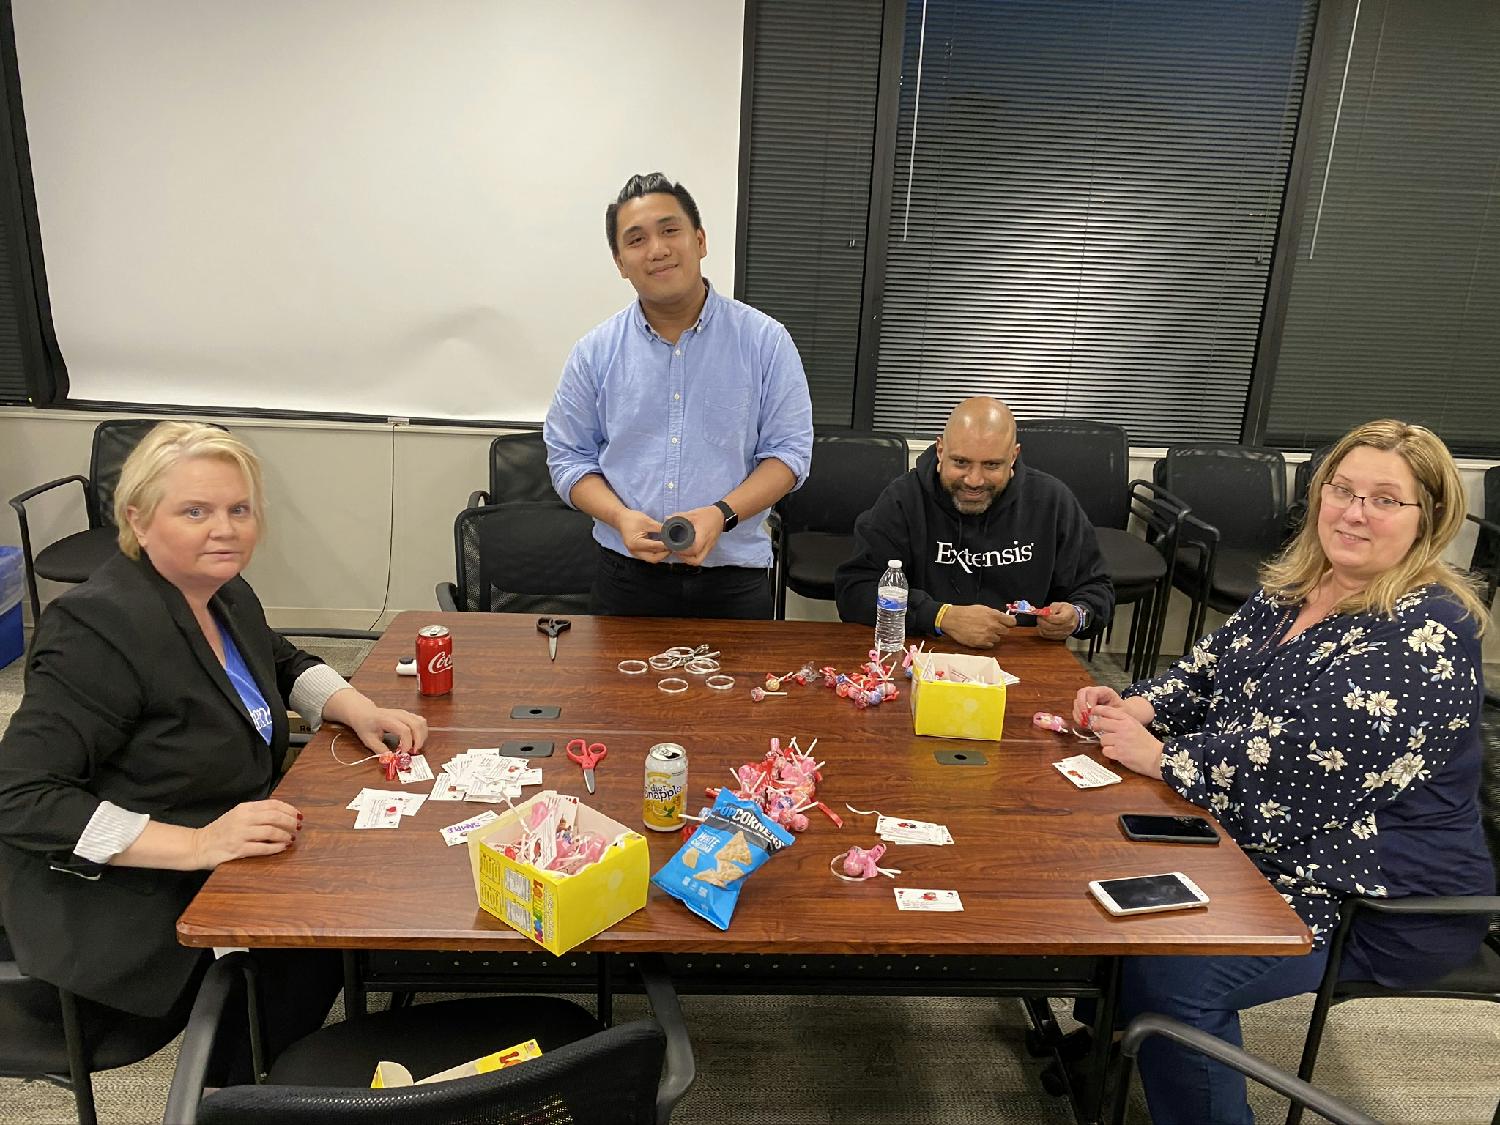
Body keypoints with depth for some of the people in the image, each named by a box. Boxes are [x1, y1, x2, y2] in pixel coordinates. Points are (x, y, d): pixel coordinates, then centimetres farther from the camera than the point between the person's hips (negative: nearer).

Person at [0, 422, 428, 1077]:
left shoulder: (225, 594, 0)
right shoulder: (100, 628, -23)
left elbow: (283, 665, 20)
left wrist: (359, 711, 0)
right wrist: (196, 844, -32)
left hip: (225, 860, 8)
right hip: (125, 913, -8)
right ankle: (253, 1089, 8)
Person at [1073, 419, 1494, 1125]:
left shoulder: (1426, 635, -21)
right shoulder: (1294, 588, 5)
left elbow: (1312, 756, -30)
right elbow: (1211, 671, 12)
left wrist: (1158, 756, -23)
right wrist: (1134, 706, -8)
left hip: (1385, 900, -8)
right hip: (1266, 847, 9)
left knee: (1170, 974, -23)